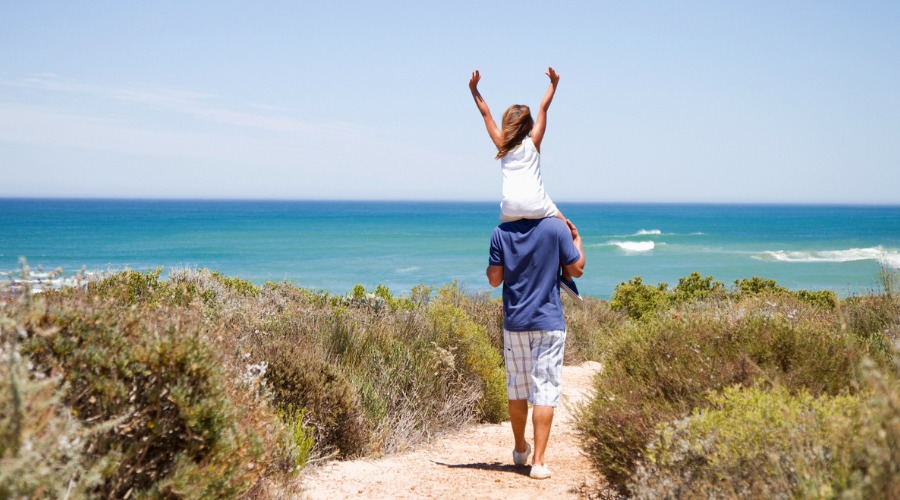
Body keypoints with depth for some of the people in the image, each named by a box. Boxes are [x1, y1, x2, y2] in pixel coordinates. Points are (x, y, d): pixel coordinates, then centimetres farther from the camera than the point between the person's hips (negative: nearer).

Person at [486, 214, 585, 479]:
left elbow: (494, 279, -1)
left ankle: (520, 450, 33)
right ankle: (538, 461, -7)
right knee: (545, 391, -2)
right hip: (549, 323, -2)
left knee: (517, 388, 16)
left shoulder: (501, 232, -3)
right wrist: (576, 239, 15)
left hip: (514, 322, 2)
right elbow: (577, 269, -1)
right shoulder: (557, 228, -8)